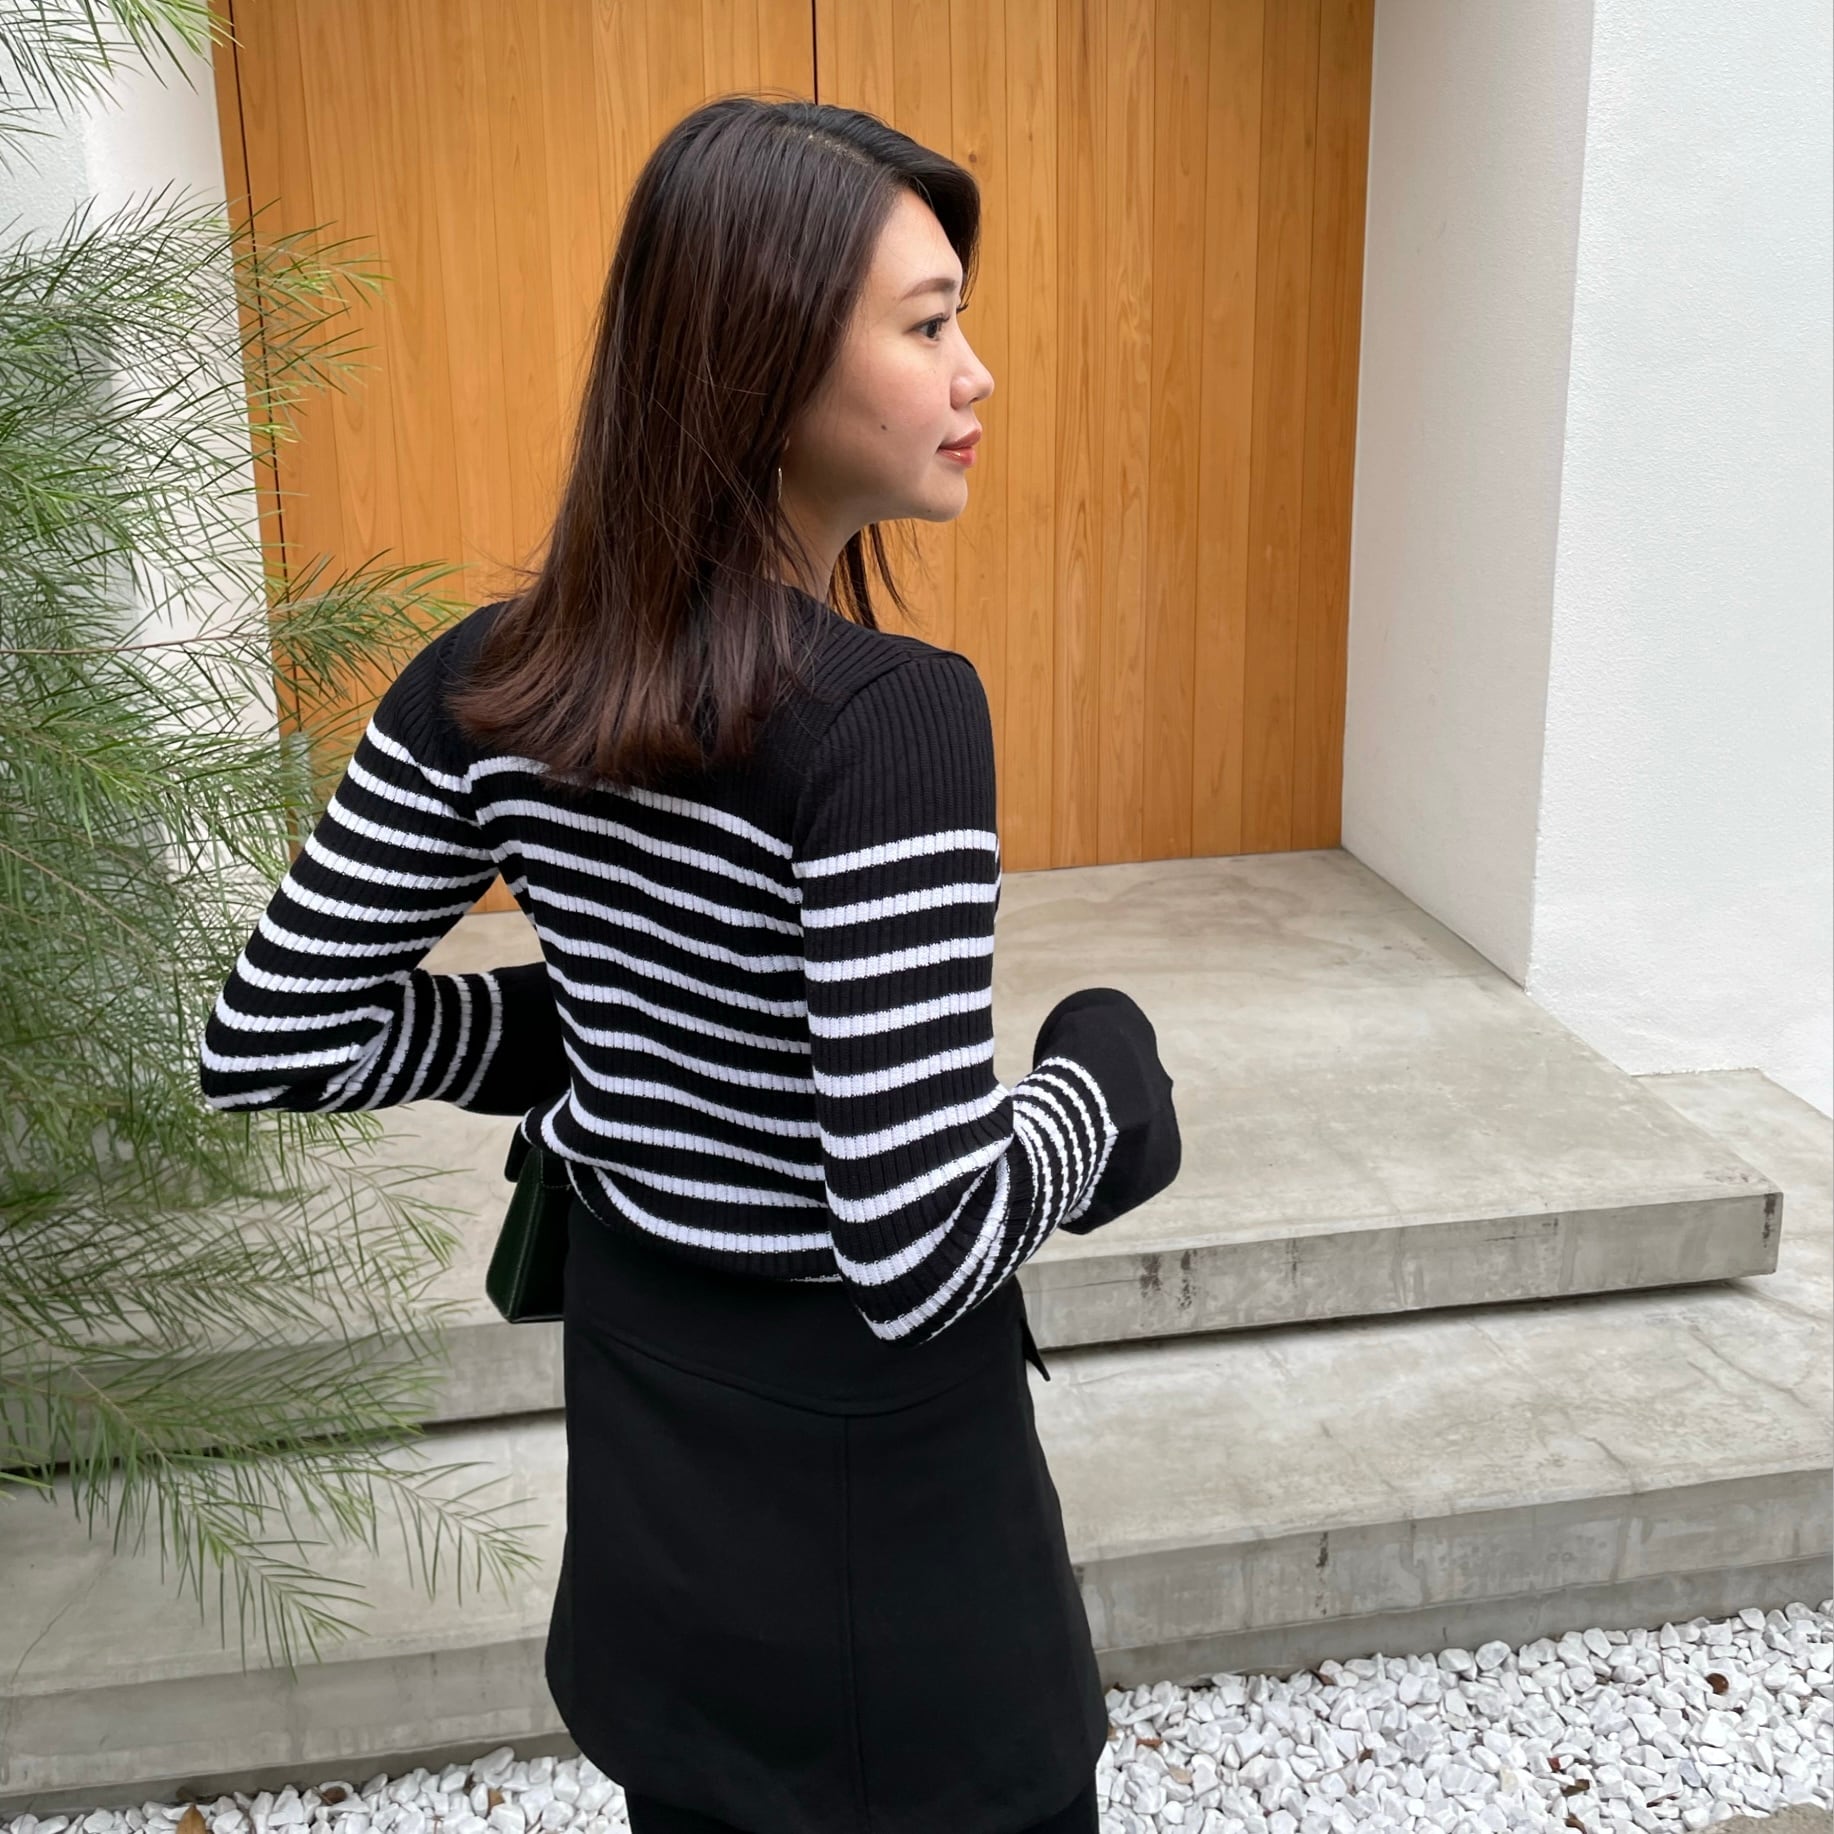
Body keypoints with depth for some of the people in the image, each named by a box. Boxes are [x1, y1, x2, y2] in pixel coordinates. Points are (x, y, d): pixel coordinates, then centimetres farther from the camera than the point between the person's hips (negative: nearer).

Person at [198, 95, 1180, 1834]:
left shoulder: (490, 676, -7)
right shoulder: (890, 713, -27)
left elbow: (264, 1043, -1)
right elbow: (923, 1250, -29)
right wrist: (1103, 1078, -10)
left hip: (638, 1419, 6)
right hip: (874, 1475, -6)